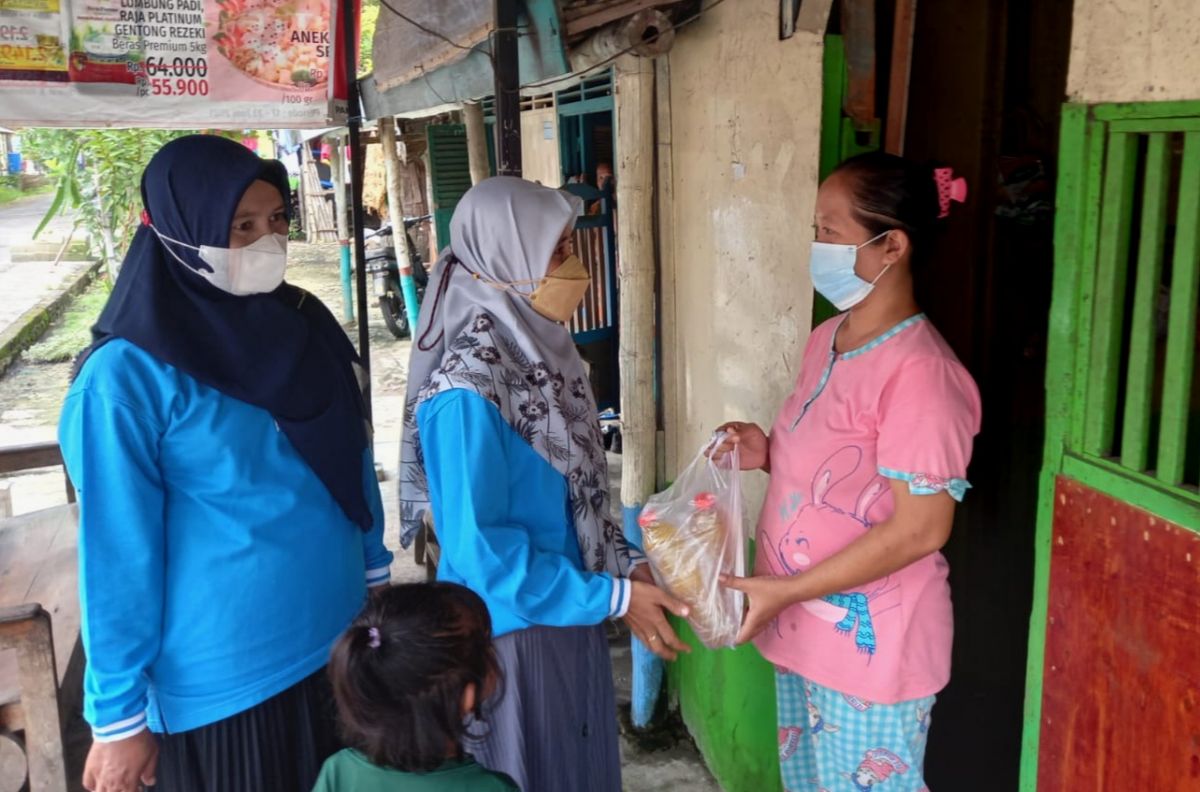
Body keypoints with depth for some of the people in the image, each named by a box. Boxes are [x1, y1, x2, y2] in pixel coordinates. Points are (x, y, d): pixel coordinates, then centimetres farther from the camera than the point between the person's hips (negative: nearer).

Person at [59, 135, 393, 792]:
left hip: (340, 645, 6)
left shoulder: (305, 324, 0)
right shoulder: (129, 376, -18)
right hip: (224, 679, -5)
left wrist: (375, 577, 14)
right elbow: (118, 554, -15)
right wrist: (119, 714, -10)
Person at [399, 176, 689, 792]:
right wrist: (613, 597, -20)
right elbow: (481, 551, -24)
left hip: (569, 616, 7)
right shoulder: (468, 391, -26)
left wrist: (628, 562, 0)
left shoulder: (542, 351, -1)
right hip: (511, 630, -7)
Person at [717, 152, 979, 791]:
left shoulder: (919, 371, -24)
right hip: (805, 629, 8)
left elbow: (920, 528, -24)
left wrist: (785, 590, -22)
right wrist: (768, 454, -4)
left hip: (870, 644, -8)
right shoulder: (827, 338, 3)